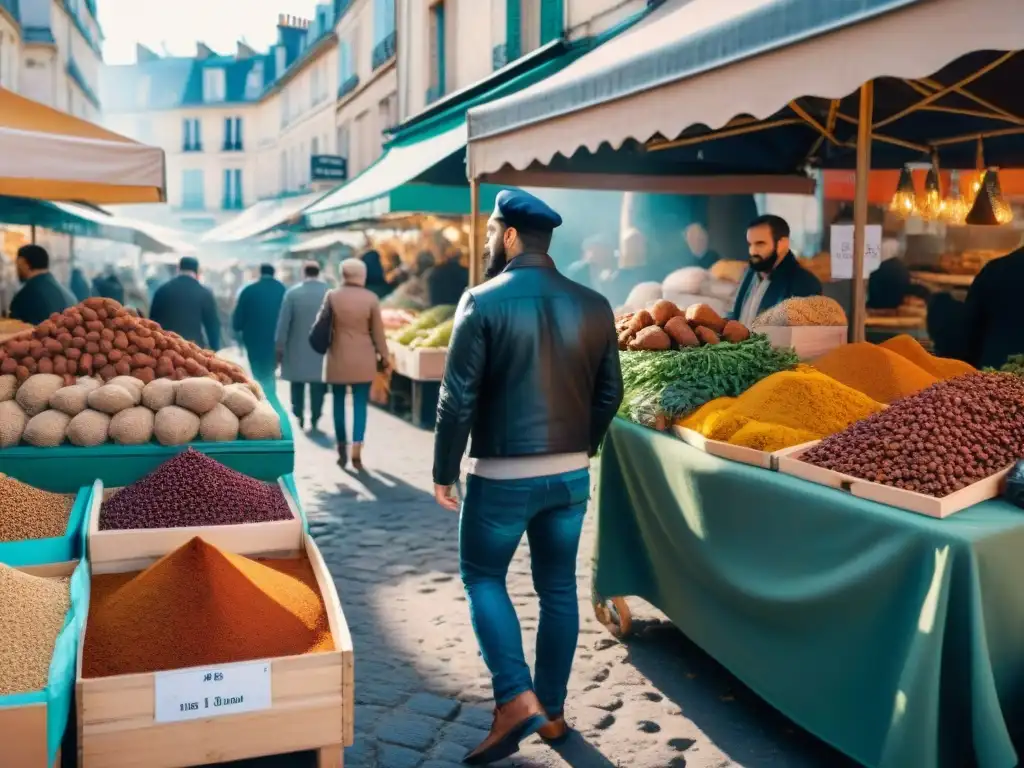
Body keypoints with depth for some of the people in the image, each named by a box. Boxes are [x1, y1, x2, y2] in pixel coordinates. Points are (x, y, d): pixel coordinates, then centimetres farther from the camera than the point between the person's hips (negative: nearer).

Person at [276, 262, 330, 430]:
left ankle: (299, 416, 9)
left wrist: (280, 346, 0)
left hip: (297, 348, 0)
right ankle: (315, 419, 6)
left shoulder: (293, 292, -5)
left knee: (297, 384, 13)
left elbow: (283, 322, -6)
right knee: (318, 386, 6)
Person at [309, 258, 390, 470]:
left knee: (339, 402, 12)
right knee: (360, 405, 2)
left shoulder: (332, 296, -4)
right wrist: (383, 357, 8)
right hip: (363, 360, -1)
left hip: (338, 358, 1)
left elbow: (321, 327, 0)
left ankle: (342, 451, 17)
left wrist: (324, 345, 17)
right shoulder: (371, 298, -5)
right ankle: (356, 453, -5)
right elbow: (378, 332, -1)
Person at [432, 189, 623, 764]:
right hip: (572, 474, 5)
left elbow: (459, 397, -12)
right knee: (558, 588, 15)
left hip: (503, 475, -4)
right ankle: (552, 711, 25)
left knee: (483, 577, 14)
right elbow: (610, 393, 7)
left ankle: (517, 699, 3)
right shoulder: (594, 306, 2)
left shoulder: (484, 302, -12)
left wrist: (444, 470, -2)